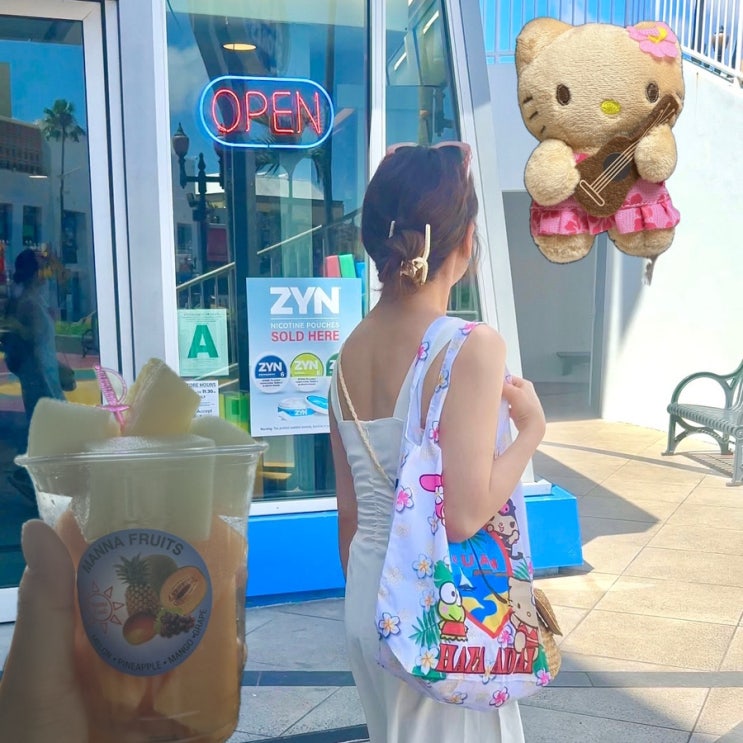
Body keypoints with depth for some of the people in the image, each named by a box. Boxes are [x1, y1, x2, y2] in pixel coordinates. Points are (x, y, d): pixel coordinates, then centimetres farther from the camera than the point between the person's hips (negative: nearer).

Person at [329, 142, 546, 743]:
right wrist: (531, 428, -11)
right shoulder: (473, 346, -21)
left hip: (368, 597, 6)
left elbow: (349, 514, 7)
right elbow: (466, 514, -26)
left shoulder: (351, 351, -1)